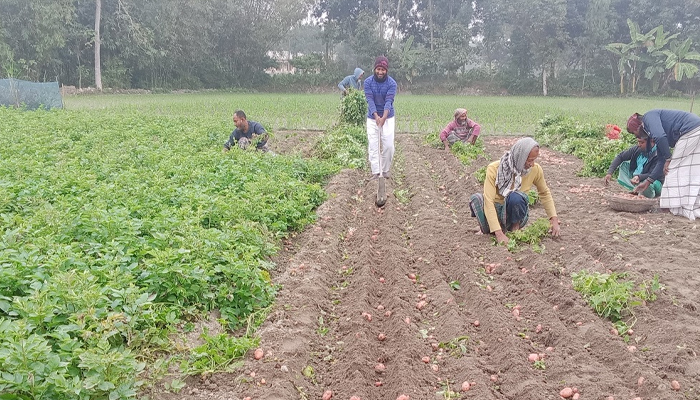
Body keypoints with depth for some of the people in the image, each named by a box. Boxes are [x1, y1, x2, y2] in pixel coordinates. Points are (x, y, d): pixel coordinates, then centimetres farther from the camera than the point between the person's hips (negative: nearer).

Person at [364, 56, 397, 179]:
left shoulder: (391, 83, -12)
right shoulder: (368, 82, -9)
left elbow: (389, 102, -22)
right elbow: (370, 101, -17)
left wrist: (384, 117, -39)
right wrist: (376, 116, -33)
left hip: (388, 118, -1)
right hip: (372, 118, 1)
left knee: (388, 145, -4)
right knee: (373, 145, -2)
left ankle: (385, 170, 13)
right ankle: (375, 172, 1)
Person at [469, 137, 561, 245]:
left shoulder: (535, 169, -13)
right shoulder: (494, 169, -23)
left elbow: (545, 193, 6)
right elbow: (488, 201, -31)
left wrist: (554, 219, -5)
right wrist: (498, 233, -40)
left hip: (515, 213, 0)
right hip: (496, 212, 0)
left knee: (516, 197, -34)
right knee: (476, 198, -32)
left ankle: (515, 227, -7)